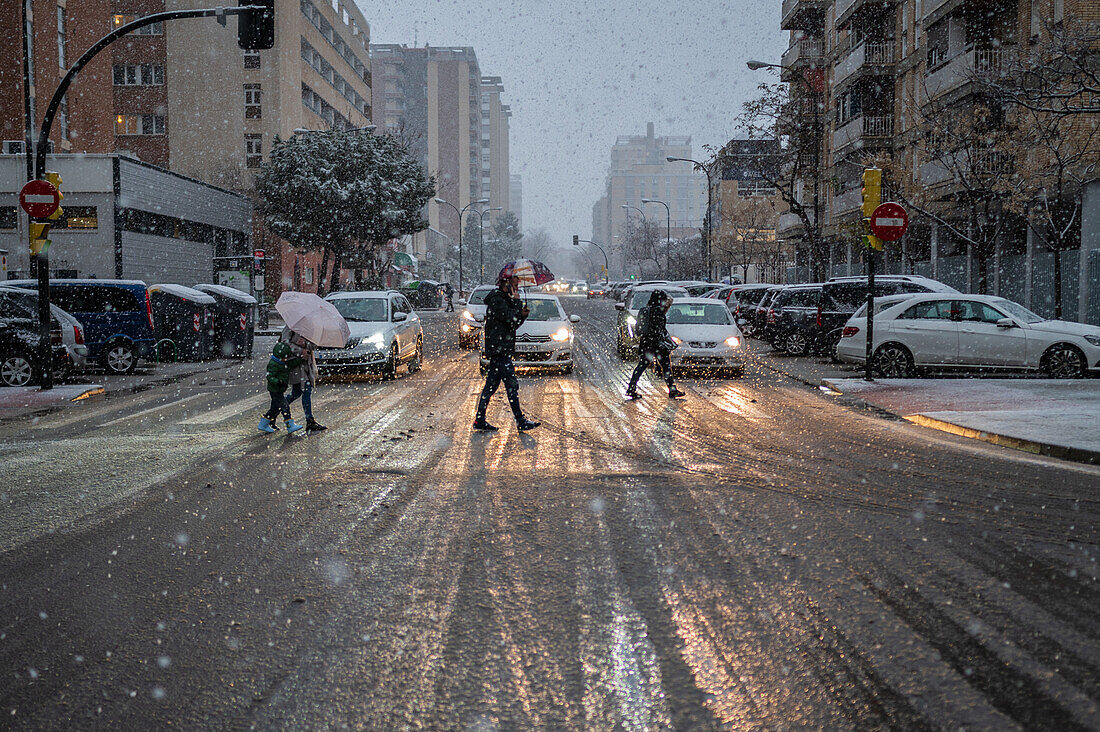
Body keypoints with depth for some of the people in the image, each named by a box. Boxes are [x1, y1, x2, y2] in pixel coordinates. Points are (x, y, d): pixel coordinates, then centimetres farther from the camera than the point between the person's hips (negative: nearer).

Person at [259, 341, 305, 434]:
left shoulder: (283, 362, 7)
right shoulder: (274, 365, -21)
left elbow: (292, 364, 16)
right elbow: (270, 377, -24)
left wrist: (300, 359, 2)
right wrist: (278, 382, -37)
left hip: (280, 390, 10)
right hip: (275, 390, -10)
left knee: (276, 408, 16)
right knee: (285, 407, -9)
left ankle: (263, 425, 26)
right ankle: (291, 427, -7)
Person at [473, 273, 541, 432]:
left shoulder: (504, 300, 18)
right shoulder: (496, 300, -14)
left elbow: (513, 323, 21)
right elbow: (512, 320, -21)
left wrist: (522, 314, 2)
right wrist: (517, 302, -10)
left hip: (499, 350, 10)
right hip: (499, 349, -10)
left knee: (491, 385, 10)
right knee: (512, 385, -7)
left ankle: (479, 421, 13)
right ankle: (520, 421, -4)